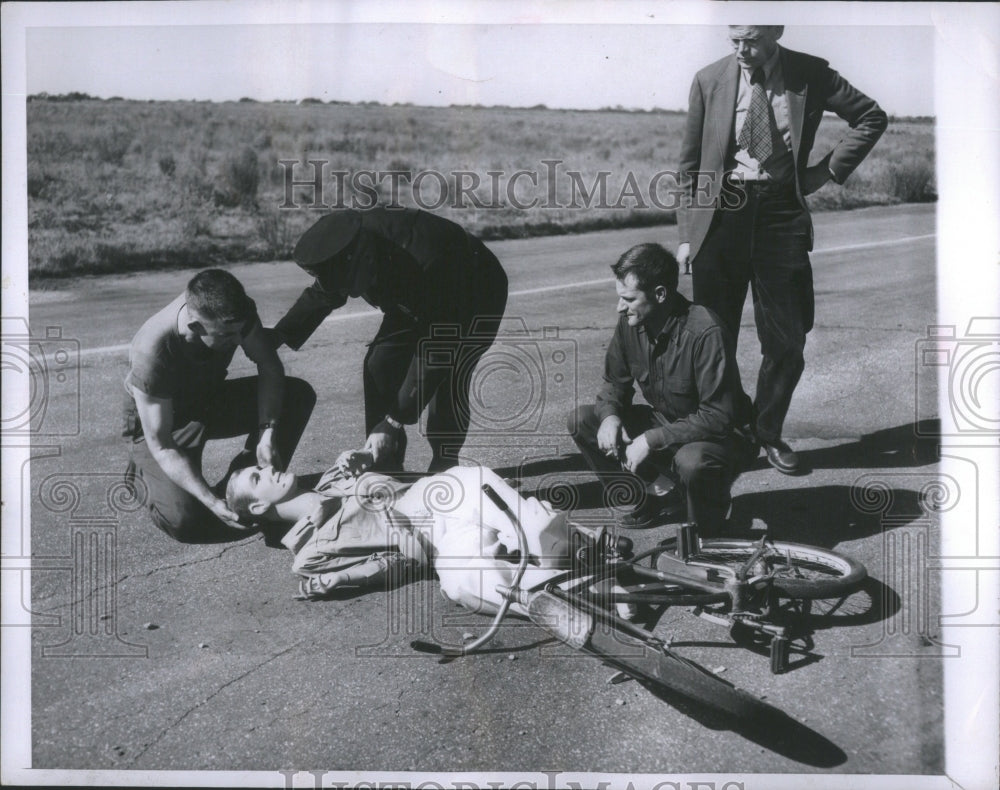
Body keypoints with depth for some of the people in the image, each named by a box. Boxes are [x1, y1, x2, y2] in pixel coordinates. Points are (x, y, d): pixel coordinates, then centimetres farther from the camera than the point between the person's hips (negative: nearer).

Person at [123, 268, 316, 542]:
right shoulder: (151, 352, -38)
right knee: (184, 520, -28)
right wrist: (213, 502, -40)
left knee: (299, 394, -16)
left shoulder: (235, 313, -25)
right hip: (158, 422, -5)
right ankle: (144, 471, 5)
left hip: (210, 399, 5)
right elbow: (162, 446, -32)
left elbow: (269, 367, -13)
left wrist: (268, 432, -28)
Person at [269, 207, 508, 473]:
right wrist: (275, 338, -4)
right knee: (380, 364, -8)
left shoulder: (427, 264, -44)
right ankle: (385, 468, 0)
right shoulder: (352, 243, -25)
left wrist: (393, 423, -35)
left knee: (448, 378, -23)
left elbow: (433, 354, -38)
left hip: (476, 298, -7)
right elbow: (321, 295, -1)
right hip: (418, 300, 7)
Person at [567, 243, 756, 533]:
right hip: (664, 423, 7)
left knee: (692, 462, -41)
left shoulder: (705, 332, -28)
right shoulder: (630, 322, -9)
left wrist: (651, 440, -31)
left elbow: (718, 417, -29)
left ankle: (708, 537, -7)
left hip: (718, 435, -7)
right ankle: (660, 494, 2)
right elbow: (615, 383, 6)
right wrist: (609, 414, -17)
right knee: (581, 420, -6)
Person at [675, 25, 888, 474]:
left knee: (787, 342, 4)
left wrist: (827, 170, 2)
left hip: (781, 217, 0)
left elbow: (872, 118, 12)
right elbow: (690, 164, 6)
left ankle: (769, 432, 24)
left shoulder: (810, 75, 1)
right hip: (720, 217, 0)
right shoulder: (709, 80, 2)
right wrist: (686, 234, 1)